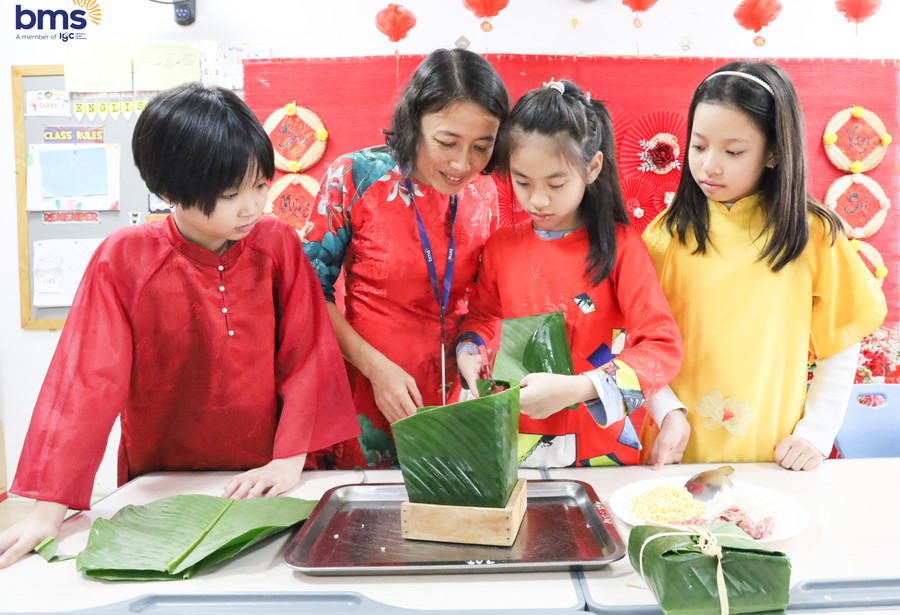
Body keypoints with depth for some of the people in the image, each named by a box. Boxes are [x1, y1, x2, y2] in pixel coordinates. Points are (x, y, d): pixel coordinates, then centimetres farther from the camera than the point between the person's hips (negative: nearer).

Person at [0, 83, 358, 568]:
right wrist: (50, 507, -15)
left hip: (261, 485, 1)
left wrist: (290, 459, -12)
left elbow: (308, 352, -5)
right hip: (161, 485, 0)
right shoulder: (123, 259, -11)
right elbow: (87, 378, -12)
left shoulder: (278, 244, -7)